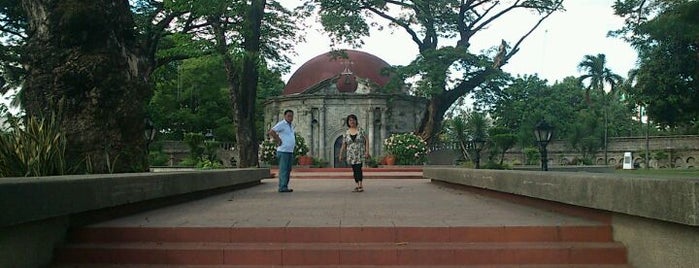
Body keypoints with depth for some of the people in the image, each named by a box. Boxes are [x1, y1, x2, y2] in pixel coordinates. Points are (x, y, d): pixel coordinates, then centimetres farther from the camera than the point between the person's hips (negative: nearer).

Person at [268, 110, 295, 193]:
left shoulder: (291, 126, 18)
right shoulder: (281, 124, -9)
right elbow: (271, 132, -21)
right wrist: (278, 141, -15)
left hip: (290, 151, 9)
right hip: (283, 151, -9)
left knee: (288, 170, 9)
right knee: (283, 169, -9)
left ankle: (284, 187, 14)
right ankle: (282, 187, -7)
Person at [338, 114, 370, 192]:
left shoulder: (360, 130, 0)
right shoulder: (346, 133, 5)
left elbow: (366, 140, 0)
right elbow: (343, 145, 8)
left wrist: (367, 151, -9)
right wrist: (340, 155, 2)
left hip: (360, 154, -3)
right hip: (351, 155, 3)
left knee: (358, 168, -17)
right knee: (355, 170, 5)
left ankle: (360, 185, -21)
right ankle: (358, 186, 13)